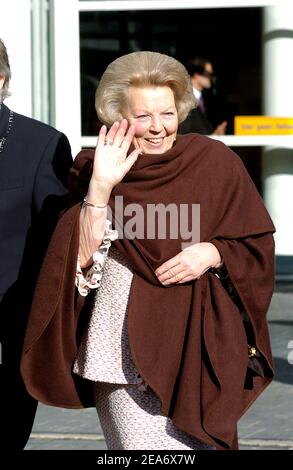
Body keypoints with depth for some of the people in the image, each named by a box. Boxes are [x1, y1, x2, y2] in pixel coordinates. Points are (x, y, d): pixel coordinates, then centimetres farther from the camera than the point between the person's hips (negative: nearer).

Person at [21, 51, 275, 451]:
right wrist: (101, 186, -18)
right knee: (138, 446, -2)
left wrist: (214, 254, -12)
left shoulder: (216, 162, 1)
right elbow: (83, 257, -9)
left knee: (199, 442, -1)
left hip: (199, 341, 0)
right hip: (125, 340, 0)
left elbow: (256, 245, 6)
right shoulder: (92, 169, 2)